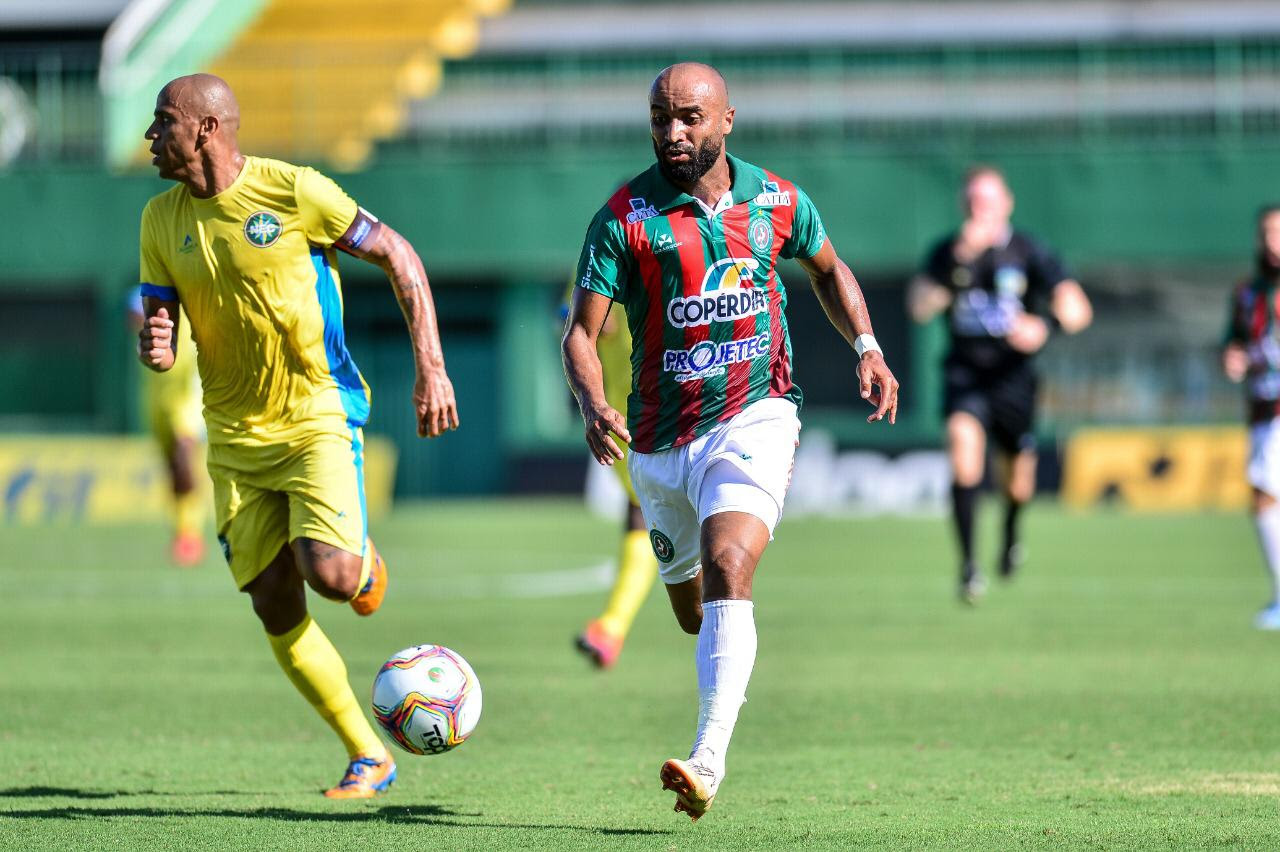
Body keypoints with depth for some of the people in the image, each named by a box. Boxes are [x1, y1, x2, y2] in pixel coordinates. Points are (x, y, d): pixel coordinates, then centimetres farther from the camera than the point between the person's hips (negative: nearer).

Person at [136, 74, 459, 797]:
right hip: (236, 435, 5)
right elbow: (160, 324, 8)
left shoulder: (294, 192, -12)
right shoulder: (162, 220, 3)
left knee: (331, 575, -23)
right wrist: (156, 348, -18)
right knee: (276, 608, 0)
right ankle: (369, 757, 13)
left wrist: (431, 367, -10)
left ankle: (367, 562, 17)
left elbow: (399, 257, -5)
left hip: (319, 418, -5)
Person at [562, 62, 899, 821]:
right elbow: (582, 333, -12)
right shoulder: (626, 218, -8)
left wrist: (867, 347, 5)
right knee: (693, 611, 16)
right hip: (662, 441, 2)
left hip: (755, 420, -2)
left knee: (727, 570, -25)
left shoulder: (777, 202, -1)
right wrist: (594, 406, -31)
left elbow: (829, 269, 20)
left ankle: (709, 761, -33)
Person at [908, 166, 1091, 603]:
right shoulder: (948, 251, -2)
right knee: (963, 437, -28)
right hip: (964, 370, 0)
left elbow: (1077, 308, -17)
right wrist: (958, 261, -24)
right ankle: (968, 563, -26)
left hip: (1013, 374, 0)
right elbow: (919, 307, -14)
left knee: (1018, 477, 8)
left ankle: (1010, 533, 48)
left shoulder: (1029, 252, -8)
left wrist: (1044, 325, -39)